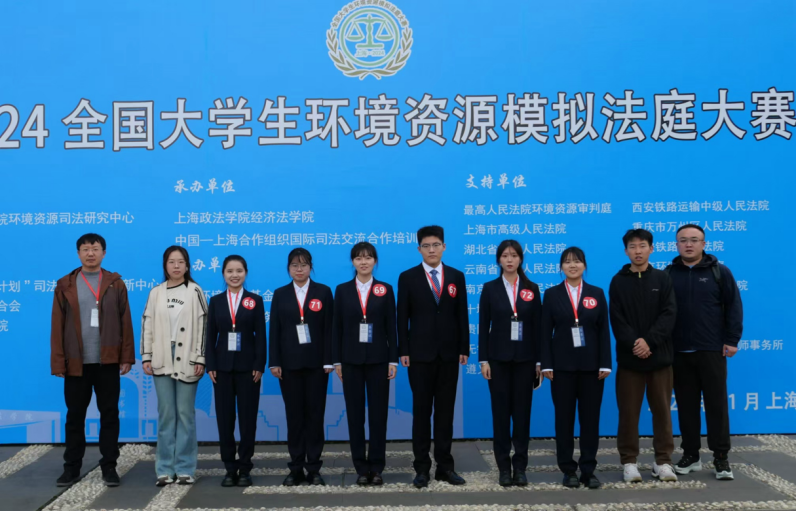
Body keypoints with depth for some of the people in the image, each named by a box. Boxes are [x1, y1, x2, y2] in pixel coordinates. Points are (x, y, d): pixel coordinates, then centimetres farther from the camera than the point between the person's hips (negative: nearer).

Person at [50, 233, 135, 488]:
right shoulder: (65, 285, 5)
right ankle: (72, 467, 18)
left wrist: (127, 356, -3)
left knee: (109, 415, 5)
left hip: (108, 362, 0)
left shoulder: (115, 283, 5)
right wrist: (58, 362, -3)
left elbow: (125, 322, 3)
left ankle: (109, 466, 14)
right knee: (75, 416, 8)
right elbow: (57, 326, 3)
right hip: (76, 362, 1)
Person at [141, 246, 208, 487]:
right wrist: (146, 357, 2)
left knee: (186, 414, 2)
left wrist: (200, 359, -7)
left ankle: (185, 468, 9)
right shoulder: (156, 293, 8)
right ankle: (165, 469, 11)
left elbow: (203, 325, -3)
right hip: (162, 360, 2)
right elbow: (147, 324, 8)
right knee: (165, 415, 5)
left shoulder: (195, 291, 0)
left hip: (187, 361, -2)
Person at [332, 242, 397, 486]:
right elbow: (337, 327, 4)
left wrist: (393, 360, -4)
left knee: (378, 413, 2)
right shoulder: (342, 290, 5)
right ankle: (361, 468, 12)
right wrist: (337, 361, -1)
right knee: (355, 414, 4)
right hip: (351, 359, 1)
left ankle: (377, 467, 12)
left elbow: (391, 327, 1)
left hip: (378, 358, -1)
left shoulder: (385, 290, 3)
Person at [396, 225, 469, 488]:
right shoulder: (408, 277, 0)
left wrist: (464, 349, 0)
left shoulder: (456, 277, 6)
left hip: (449, 354, 2)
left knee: (445, 411, 7)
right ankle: (422, 467, 10)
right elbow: (402, 317, -1)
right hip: (420, 354, -2)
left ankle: (445, 466, 15)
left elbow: (462, 315, 6)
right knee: (421, 411, 3)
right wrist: (403, 351, -7)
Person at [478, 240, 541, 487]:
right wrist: (483, 359, -5)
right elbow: (483, 325, 1)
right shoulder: (490, 288, 2)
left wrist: (539, 359, 0)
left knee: (522, 411, 4)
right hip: (498, 357, -1)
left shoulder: (532, 288, 5)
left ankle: (520, 467, 12)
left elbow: (537, 326, 4)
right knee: (501, 411, 2)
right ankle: (504, 467, 11)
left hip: (525, 358, 1)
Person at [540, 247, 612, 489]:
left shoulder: (597, 294, 7)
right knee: (564, 418, 3)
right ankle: (568, 470, 12)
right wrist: (547, 364, -6)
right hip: (562, 365, -1)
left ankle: (589, 470, 12)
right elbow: (546, 332, 1)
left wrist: (605, 364, -4)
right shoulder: (552, 294, 4)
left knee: (590, 418, 3)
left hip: (591, 365, 1)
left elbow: (604, 330, 3)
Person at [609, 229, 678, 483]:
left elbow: (669, 314, -4)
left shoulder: (662, 279, 5)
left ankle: (663, 460, 16)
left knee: (662, 409, 7)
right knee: (629, 411, 3)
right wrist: (633, 343, -17)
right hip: (629, 357, 0)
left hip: (659, 356, 1)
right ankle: (629, 461, 12)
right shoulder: (618, 282, 4)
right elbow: (617, 319, -3)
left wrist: (649, 341, -16)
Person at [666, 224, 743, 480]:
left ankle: (721, 457, 10)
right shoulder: (668, 274, 5)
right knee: (687, 406, 8)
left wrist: (732, 340, -6)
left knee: (716, 404, 2)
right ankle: (691, 454, 18)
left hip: (712, 351, -2)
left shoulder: (719, 271, 0)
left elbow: (733, 306, -1)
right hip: (679, 352, 2)